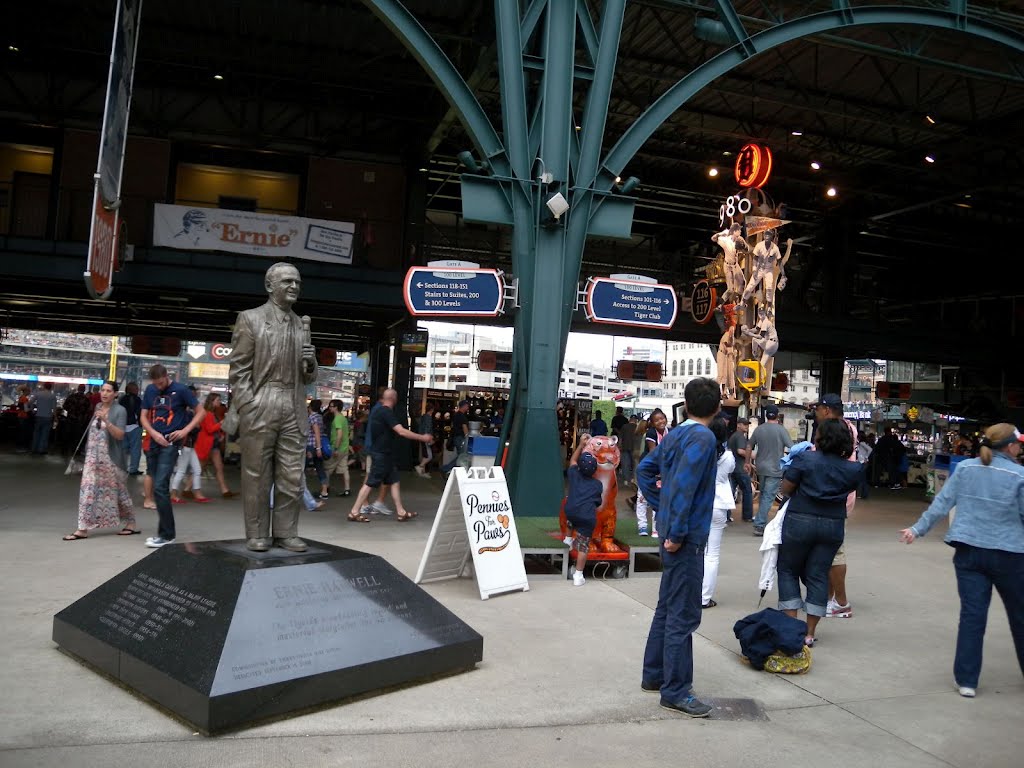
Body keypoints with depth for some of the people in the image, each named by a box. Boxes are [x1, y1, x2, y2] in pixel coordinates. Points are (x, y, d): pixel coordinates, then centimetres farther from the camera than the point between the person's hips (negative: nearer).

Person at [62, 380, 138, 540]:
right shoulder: (98, 407, 10)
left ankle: (131, 524, 17)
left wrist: (106, 421, -30)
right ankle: (83, 529, 4)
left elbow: (120, 435, -19)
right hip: (93, 457, 6)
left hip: (110, 458, -6)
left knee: (116, 491, 4)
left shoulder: (119, 410, -10)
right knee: (88, 490, 0)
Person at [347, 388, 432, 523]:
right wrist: (422, 438, -23)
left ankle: (401, 513, 12)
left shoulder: (378, 410, 11)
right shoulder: (387, 412, -19)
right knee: (370, 483, -5)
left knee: (394, 481, 10)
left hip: (383, 452, 10)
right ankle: (354, 512, 1)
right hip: (382, 453, -10)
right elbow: (401, 431, -27)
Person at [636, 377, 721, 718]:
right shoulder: (703, 438, -16)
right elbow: (683, 485, -25)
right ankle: (676, 691, 5)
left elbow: (644, 470, 18)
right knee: (683, 615, -2)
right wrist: (677, 533, -20)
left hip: (673, 529, 9)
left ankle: (654, 674, 29)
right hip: (687, 536, -9)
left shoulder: (675, 435, 10)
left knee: (667, 607, 18)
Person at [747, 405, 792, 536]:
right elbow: (792, 448, -13)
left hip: (761, 467, 5)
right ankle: (759, 525, -8)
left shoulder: (759, 429, 4)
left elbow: (749, 447, 12)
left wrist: (748, 462, 24)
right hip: (775, 469, -5)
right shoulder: (781, 430, -10)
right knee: (768, 497, -4)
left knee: (763, 494, 19)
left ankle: (761, 522, 25)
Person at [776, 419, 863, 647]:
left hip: (800, 521, -3)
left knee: (788, 570, 12)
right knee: (818, 576, 9)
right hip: (833, 525, 3)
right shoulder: (852, 468, -2)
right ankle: (809, 633, 12)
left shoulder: (805, 458, -13)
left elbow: (786, 489, -9)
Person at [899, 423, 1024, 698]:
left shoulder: (965, 468, 0)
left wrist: (918, 529, 8)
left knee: (972, 614, 5)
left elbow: (941, 502, 0)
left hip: (969, 551, 3)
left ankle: (966, 680, 5)